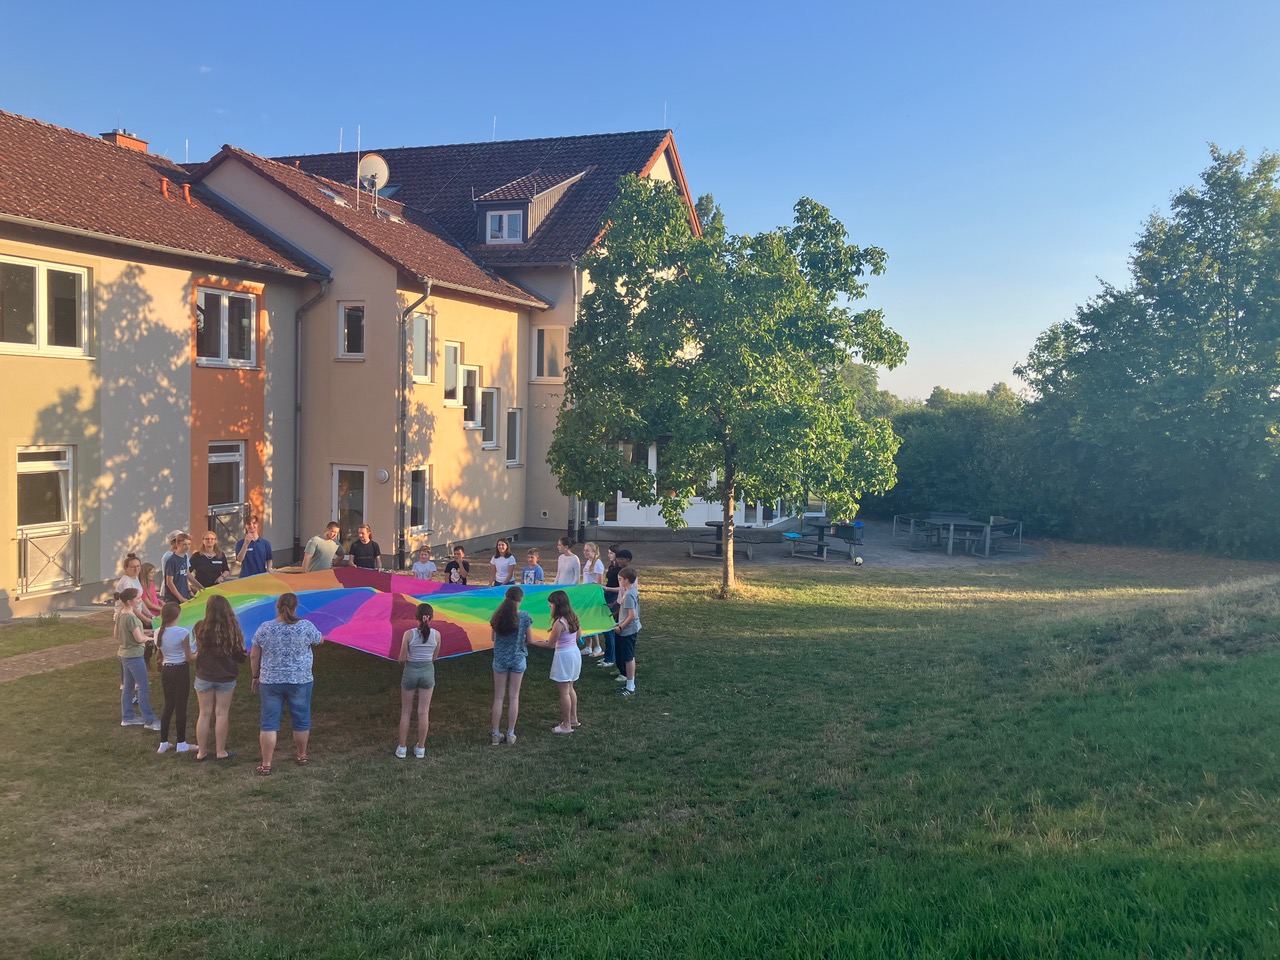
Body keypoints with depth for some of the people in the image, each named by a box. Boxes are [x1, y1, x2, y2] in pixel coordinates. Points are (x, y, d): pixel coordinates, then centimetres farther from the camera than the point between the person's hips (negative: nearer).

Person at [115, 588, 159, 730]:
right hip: (134, 656, -9)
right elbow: (140, 638, -22)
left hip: (124, 654, 10)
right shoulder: (131, 617, -24)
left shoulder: (120, 615, 5)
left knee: (128, 687, 17)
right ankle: (149, 720, 2)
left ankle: (127, 717, 25)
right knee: (144, 688, -3)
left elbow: (117, 636, 14)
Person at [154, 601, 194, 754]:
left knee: (168, 705, 16)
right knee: (181, 707, 5)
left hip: (166, 671, 5)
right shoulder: (183, 632, -19)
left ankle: (163, 743, 20)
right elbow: (188, 658, -13)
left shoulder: (158, 633, -1)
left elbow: (161, 656, 9)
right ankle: (181, 744, 13)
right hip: (181, 671, -5)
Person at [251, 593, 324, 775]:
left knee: (269, 723, 7)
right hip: (300, 681, -1)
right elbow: (319, 641, 9)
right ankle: (302, 756, 31)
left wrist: (256, 676, 17)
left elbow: (254, 657, 3)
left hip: (270, 682, 1)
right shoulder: (306, 627, -10)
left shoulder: (264, 629, -5)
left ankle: (266, 765, 7)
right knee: (301, 720, 16)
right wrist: (320, 638, 32)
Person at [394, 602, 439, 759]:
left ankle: (402, 748, 17)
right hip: (428, 672, 1)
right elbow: (434, 657, 2)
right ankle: (420, 748, 17)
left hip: (410, 671, -1)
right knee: (424, 712, 9)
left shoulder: (409, 634, -14)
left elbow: (401, 659, -9)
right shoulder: (436, 634, -9)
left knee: (406, 711, 12)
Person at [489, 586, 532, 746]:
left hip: (500, 659, 1)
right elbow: (529, 639, -4)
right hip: (518, 659, -1)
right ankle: (510, 735, 13)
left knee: (498, 697, 10)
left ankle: (495, 734, 13)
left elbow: (493, 638, 1)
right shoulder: (524, 617, -13)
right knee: (514, 697, 8)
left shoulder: (497, 616, -8)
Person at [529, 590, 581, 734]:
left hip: (564, 656, -9)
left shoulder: (559, 623, -22)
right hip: (574, 652, 9)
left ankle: (566, 725, 9)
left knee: (564, 691, 2)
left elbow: (550, 644, -15)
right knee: (570, 688, 21)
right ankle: (573, 719, 31)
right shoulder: (573, 617, 2)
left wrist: (533, 642, -5)